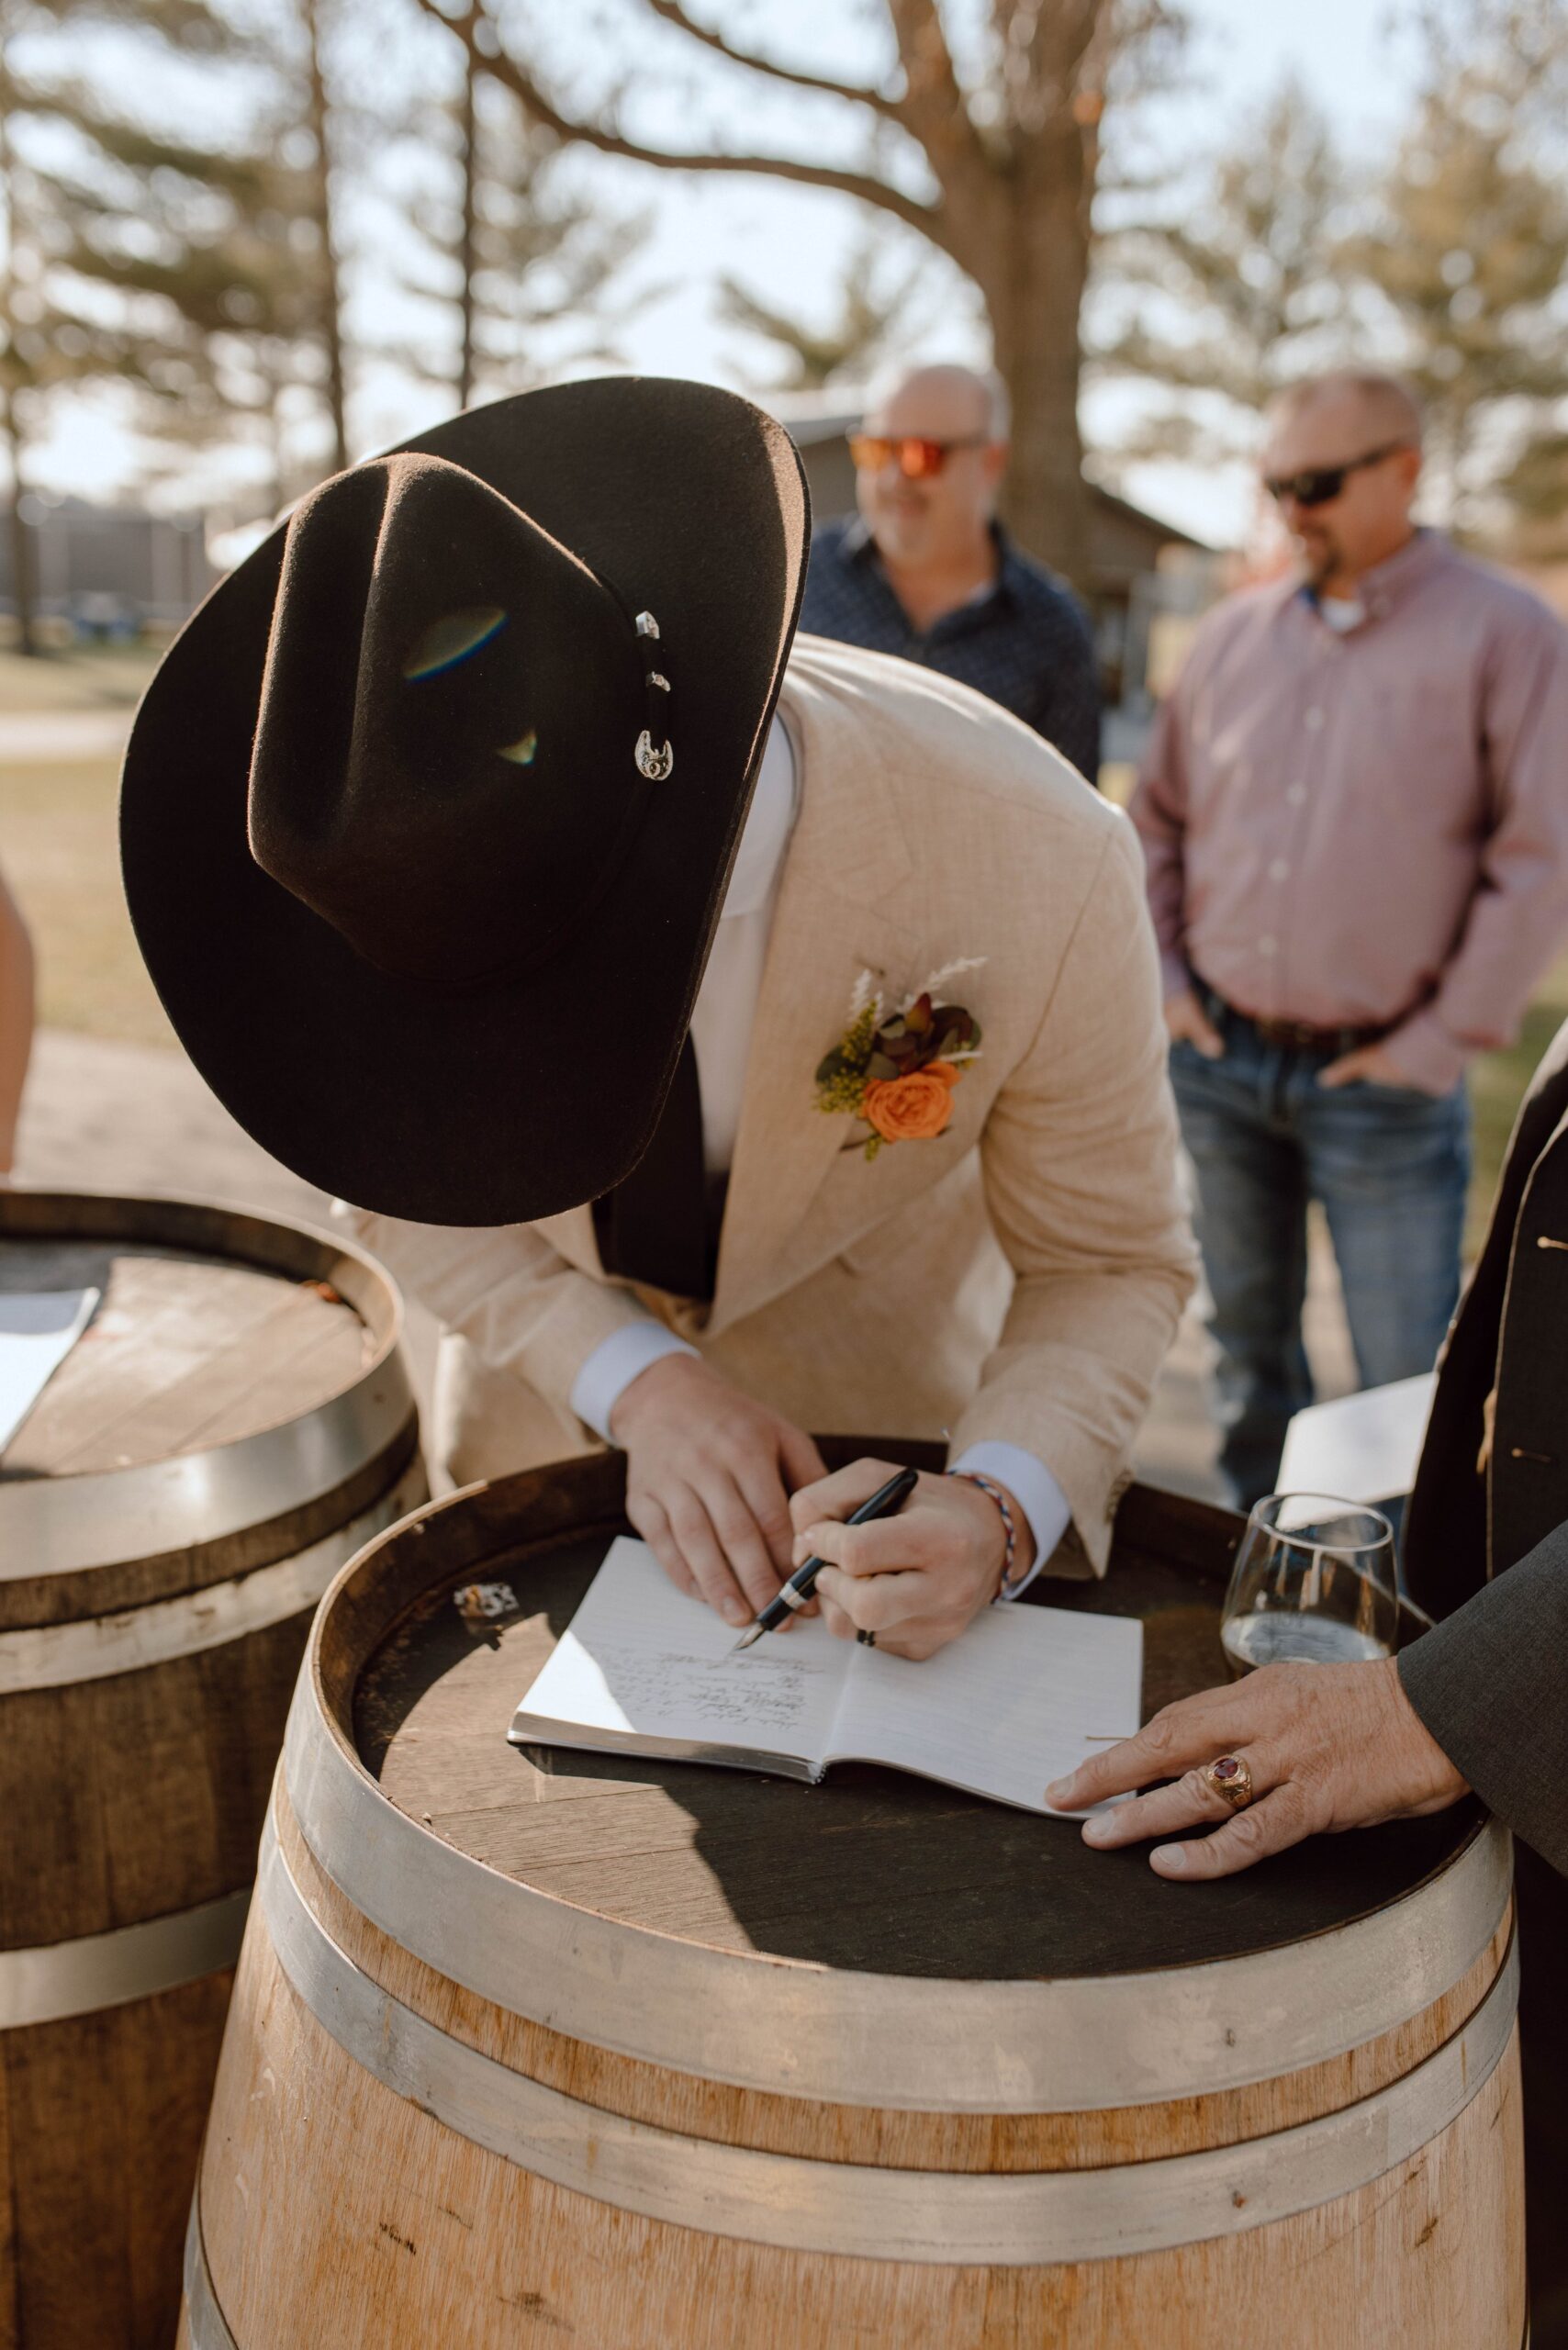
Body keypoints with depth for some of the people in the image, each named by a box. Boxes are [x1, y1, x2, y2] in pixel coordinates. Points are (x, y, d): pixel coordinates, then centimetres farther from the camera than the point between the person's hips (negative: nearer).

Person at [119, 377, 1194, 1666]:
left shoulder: (1040, 865, -35)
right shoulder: (404, 835, -29)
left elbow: (1107, 1264, -20)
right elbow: (407, 1188, -12)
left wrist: (1002, 1511, -38)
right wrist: (636, 1381, -26)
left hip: (873, 1382, -1)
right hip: (555, 1369, 2)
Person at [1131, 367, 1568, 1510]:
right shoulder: (1238, 632, 8)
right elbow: (1157, 818, 15)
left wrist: (1442, 1041, -11)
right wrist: (1162, 976, 6)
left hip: (1380, 1082, -4)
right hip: (1220, 1060, 5)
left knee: (1409, 1379, 1)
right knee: (1250, 1338, 16)